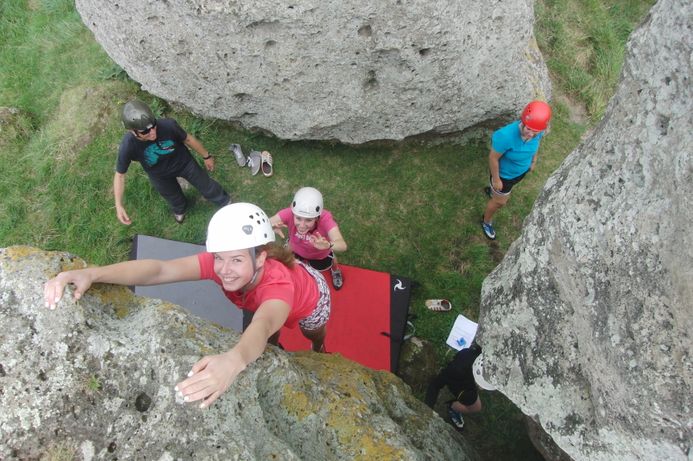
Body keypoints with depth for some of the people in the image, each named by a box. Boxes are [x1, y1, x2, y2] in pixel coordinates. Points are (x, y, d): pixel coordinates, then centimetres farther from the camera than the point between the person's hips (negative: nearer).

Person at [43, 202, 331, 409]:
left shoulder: (278, 283, -53)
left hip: (309, 299, -2)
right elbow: (159, 269, -53)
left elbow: (263, 324, -75)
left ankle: (319, 355, 68)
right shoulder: (218, 262, -40)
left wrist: (234, 361, -97)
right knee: (271, 340, 32)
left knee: (314, 339, 32)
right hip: (263, 297, 3)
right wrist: (92, 273, -69)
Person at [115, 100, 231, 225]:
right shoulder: (128, 147, -38)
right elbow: (120, 175, -21)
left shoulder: (168, 125, -39)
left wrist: (206, 156, -2)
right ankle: (179, 209, 67)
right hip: (160, 176, 0)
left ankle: (226, 203, 54)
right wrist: (118, 205, -24)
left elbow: (188, 139, -17)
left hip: (183, 162, 0)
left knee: (207, 186, 21)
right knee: (173, 197, 29)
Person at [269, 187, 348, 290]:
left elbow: (343, 245, -58)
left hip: (320, 254, -1)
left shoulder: (325, 219, -45)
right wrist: (271, 226, -68)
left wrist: (328, 245, -80)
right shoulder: (290, 213, -40)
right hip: (296, 249, 1)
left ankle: (335, 270, 58)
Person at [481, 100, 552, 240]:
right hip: (505, 174, -5)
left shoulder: (538, 131, -26)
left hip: (522, 170, 5)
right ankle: (486, 222, 49)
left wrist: (534, 160, 15)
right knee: (500, 202, 18)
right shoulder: (506, 136, -44)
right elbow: (493, 158, -28)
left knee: (504, 191, 36)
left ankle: (491, 191, 72)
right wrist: (496, 180, -16)